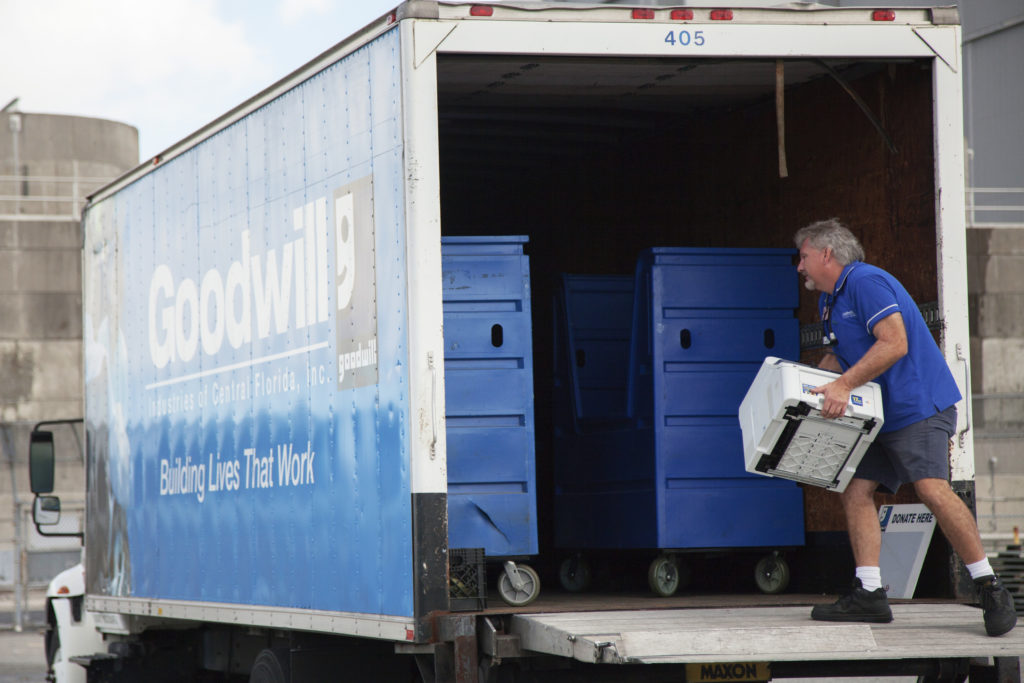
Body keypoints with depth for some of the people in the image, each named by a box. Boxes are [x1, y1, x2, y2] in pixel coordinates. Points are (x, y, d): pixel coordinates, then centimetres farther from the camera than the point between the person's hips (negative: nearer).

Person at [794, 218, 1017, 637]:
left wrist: (843, 385, -24)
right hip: (880, 415, 10)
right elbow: (839, 358, 28)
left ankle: (990, 589, -16)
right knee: (855, 491, -1)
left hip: (919, 406, -10)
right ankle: (869, 595, -5)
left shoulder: (866, 282, -12)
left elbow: (894, 344, -22)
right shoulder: (830, 300, 19)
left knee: (931, 488, -22)